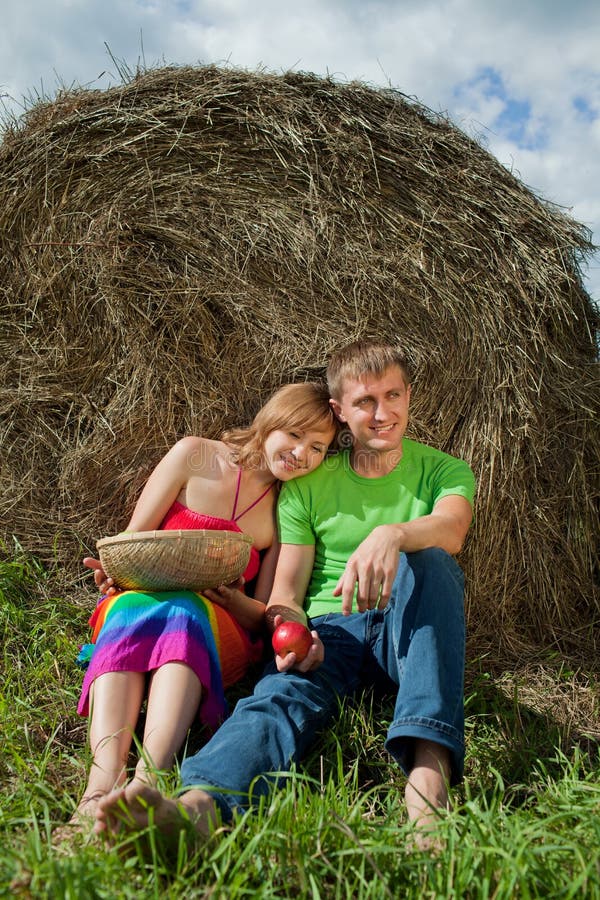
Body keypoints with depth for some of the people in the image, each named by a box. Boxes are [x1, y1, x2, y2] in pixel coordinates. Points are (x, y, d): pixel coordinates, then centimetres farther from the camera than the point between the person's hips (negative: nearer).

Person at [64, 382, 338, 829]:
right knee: (134, 607, -36)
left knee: (182, 609, -36)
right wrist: (113, 571, -19)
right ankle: (104, 781, -54)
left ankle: (148, 780, -55)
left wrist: (232, 599, -17)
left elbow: (264, 616, 6)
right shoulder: (195, 457, 3)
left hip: (215, 630, 0)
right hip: (132, 611, 0)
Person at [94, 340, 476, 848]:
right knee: (284, 692, -32)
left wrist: (393, 533, -38)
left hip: (407, 632, 0)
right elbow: (286, 588, 4)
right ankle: (198, 804, -62)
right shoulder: (307, 486, 11)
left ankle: (430, 767, -46)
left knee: (426, 559, -31)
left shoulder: (443, 470, 10)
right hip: (328, 631, 0)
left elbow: (452, 527, -15)